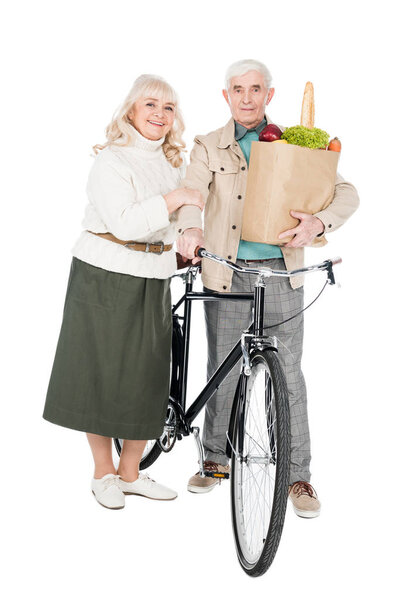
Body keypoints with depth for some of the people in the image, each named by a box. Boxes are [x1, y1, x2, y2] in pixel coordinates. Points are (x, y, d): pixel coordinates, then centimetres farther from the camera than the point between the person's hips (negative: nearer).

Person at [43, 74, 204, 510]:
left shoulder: (173, 162, 14)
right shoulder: (111, 161, -9)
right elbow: (124, 223, -22)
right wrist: (173, 198, -24)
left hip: (154, 281, 6)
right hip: (105, 277, -6)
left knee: (147, 376, 7)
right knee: (102, 373, 1)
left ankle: (131, 473, 21)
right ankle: (103, 473, 17)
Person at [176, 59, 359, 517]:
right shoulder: (209, 147, 6)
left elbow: (345, 192, 0)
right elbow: (192, 189, -12)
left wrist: (319, 222, -23)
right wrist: (190, 227, -36)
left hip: (281, 272, 0)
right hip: (227, 273, 0)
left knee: (287, 374, 0)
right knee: (223, 372, 7)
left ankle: (298, 476, 11)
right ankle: (216, 458, 27)